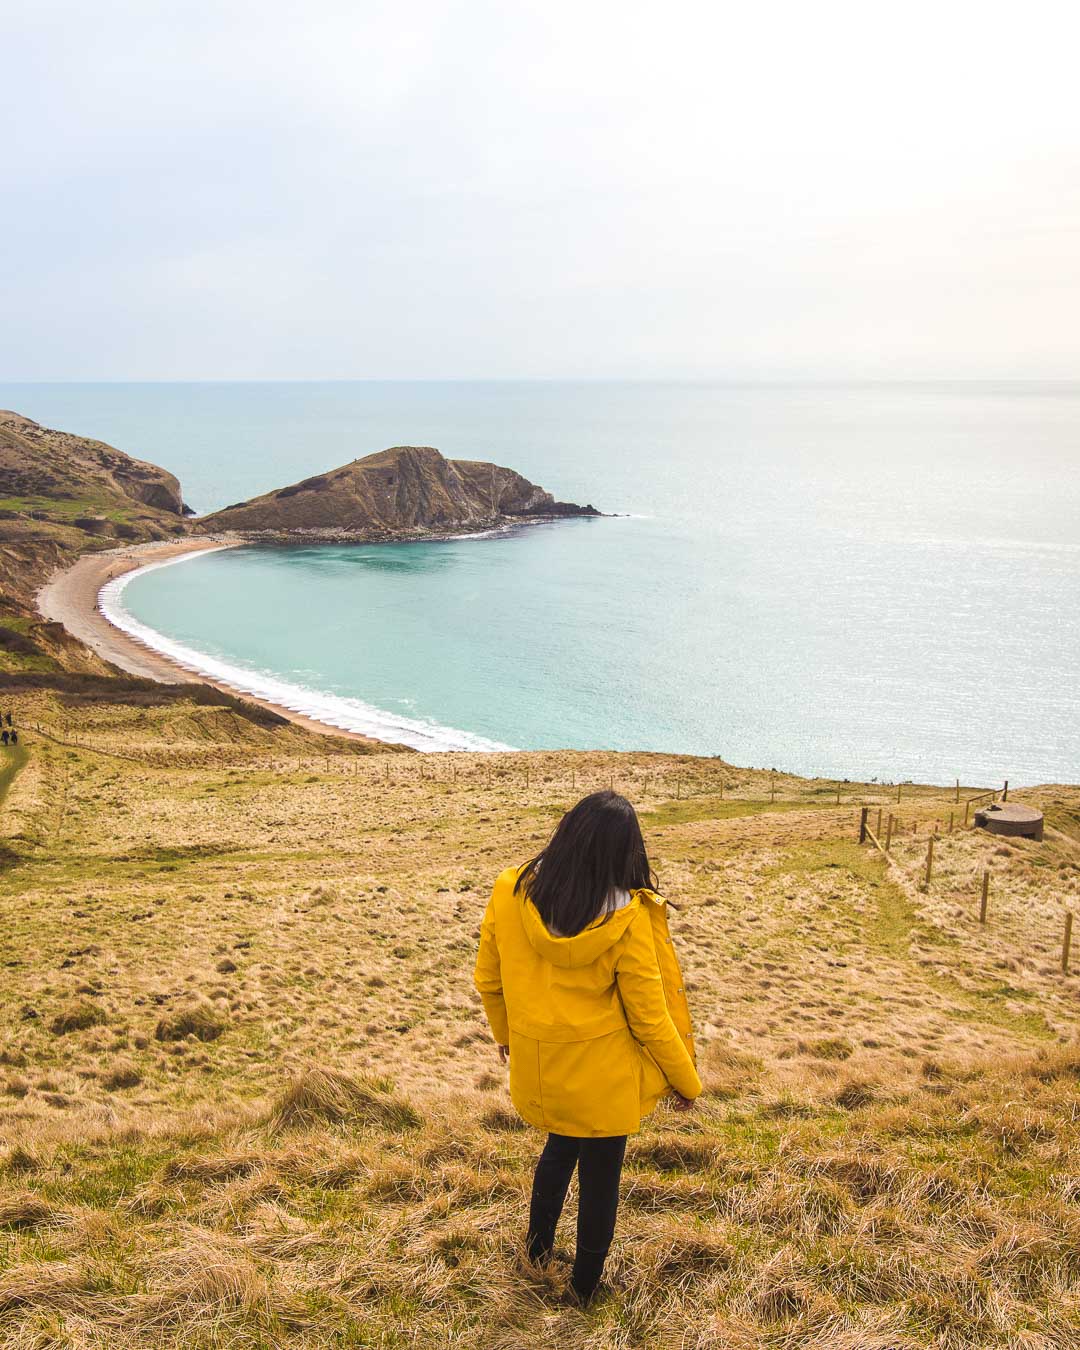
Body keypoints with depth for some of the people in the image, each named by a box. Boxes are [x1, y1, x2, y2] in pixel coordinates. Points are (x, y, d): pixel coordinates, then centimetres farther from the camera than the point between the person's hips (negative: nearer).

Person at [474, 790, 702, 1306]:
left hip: (534, 1065, 4)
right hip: (603, 1074, -4)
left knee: (561, 1145, 32)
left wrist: (505, 1033, 20)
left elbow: (488, 979, 0)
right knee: (600, 1175, 18)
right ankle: (584, 1286, 37)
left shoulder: (509, 892, -15)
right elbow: (649, 1017, -15)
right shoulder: (627, 920, -24)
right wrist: (686, 1080, 2)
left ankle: (537, 1245, 49)